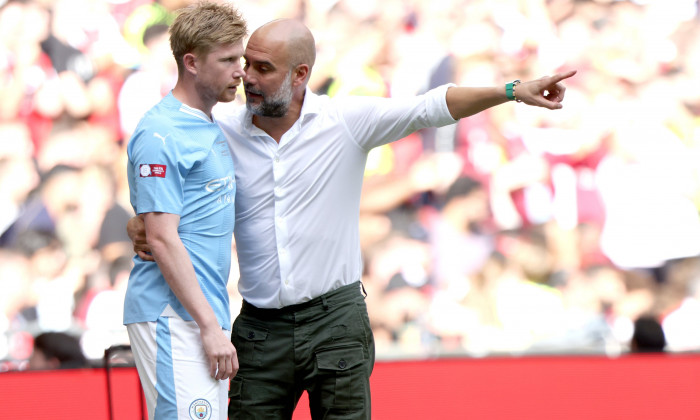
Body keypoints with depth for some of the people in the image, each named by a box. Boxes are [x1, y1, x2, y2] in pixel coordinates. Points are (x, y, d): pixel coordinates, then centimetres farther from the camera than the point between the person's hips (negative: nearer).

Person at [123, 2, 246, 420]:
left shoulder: (213, 128, 17)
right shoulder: (160, 135, -12)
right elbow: (162, 240, -17)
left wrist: (218, 322, 18)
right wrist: (210, 326, -19)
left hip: (207, 315, 9)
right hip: (173, 318, -9)